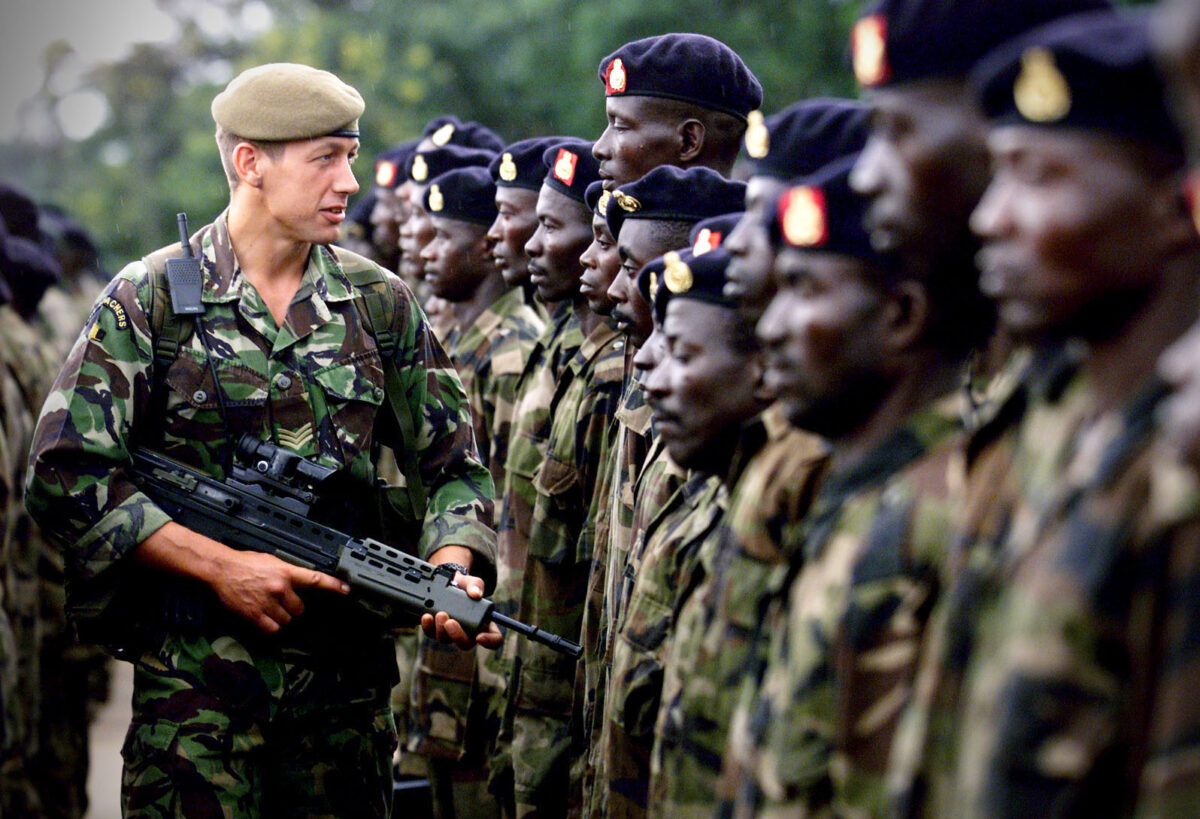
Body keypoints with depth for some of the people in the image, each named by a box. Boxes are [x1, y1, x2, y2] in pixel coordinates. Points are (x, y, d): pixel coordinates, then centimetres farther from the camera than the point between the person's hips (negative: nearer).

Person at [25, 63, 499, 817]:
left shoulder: (381, 304, 8)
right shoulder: (148, 300, -2)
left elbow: (454, 465, 10)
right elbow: (67, 473, -7)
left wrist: (451, 569, -11)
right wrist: (219, 565, -13)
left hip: (349, 675, 3)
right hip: (194, 677, -3)